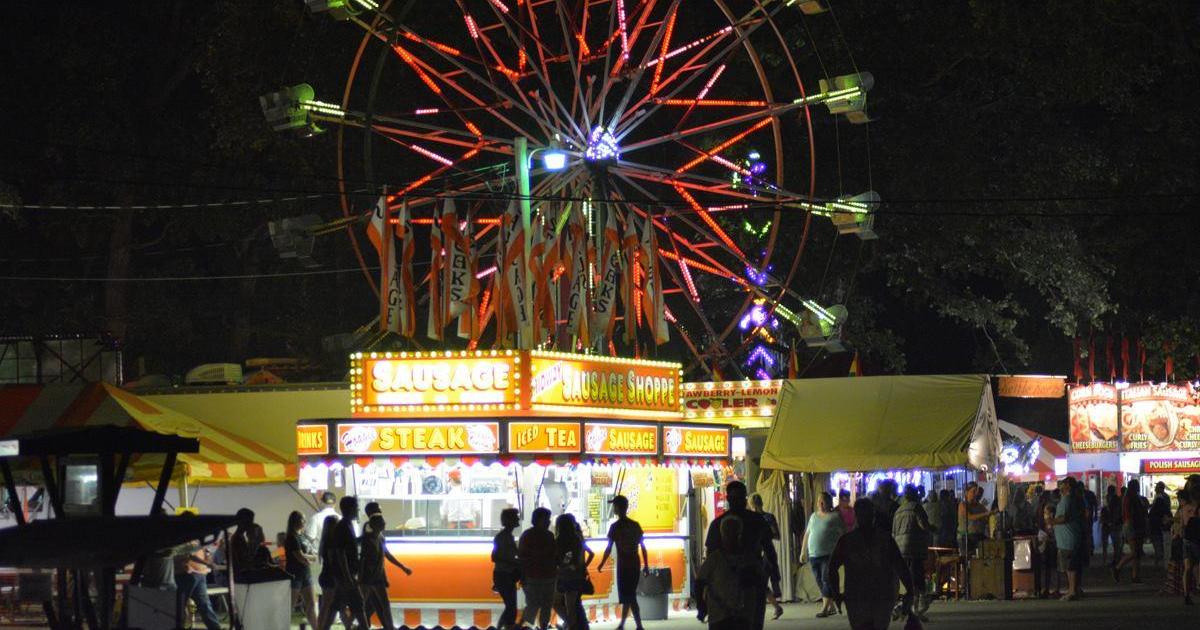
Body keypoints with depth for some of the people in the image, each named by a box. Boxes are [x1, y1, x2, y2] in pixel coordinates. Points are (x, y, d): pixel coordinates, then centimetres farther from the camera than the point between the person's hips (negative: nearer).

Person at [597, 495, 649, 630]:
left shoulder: (615, 526, -9)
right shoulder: (635, 525, 6)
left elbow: (609, 548, -9)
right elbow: (643, 547, 7)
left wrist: (601, 565, 2)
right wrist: (646, 565, 13)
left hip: (623, 565, -5)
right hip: (635, 565, 5)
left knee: (629, 597, -3)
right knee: (629, 595, 15)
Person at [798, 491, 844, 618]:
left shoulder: (835, 516, -1)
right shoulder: (814, 516, 16)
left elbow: (843, 534, -3)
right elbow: (807, 535, 20)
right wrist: (803, 552, 17)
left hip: (829, 555, -6)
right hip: (813, 555, 6)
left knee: (826, 580, -11)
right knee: (820, 582, 6)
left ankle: (825, 608, -10)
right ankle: (832, 607, 15)